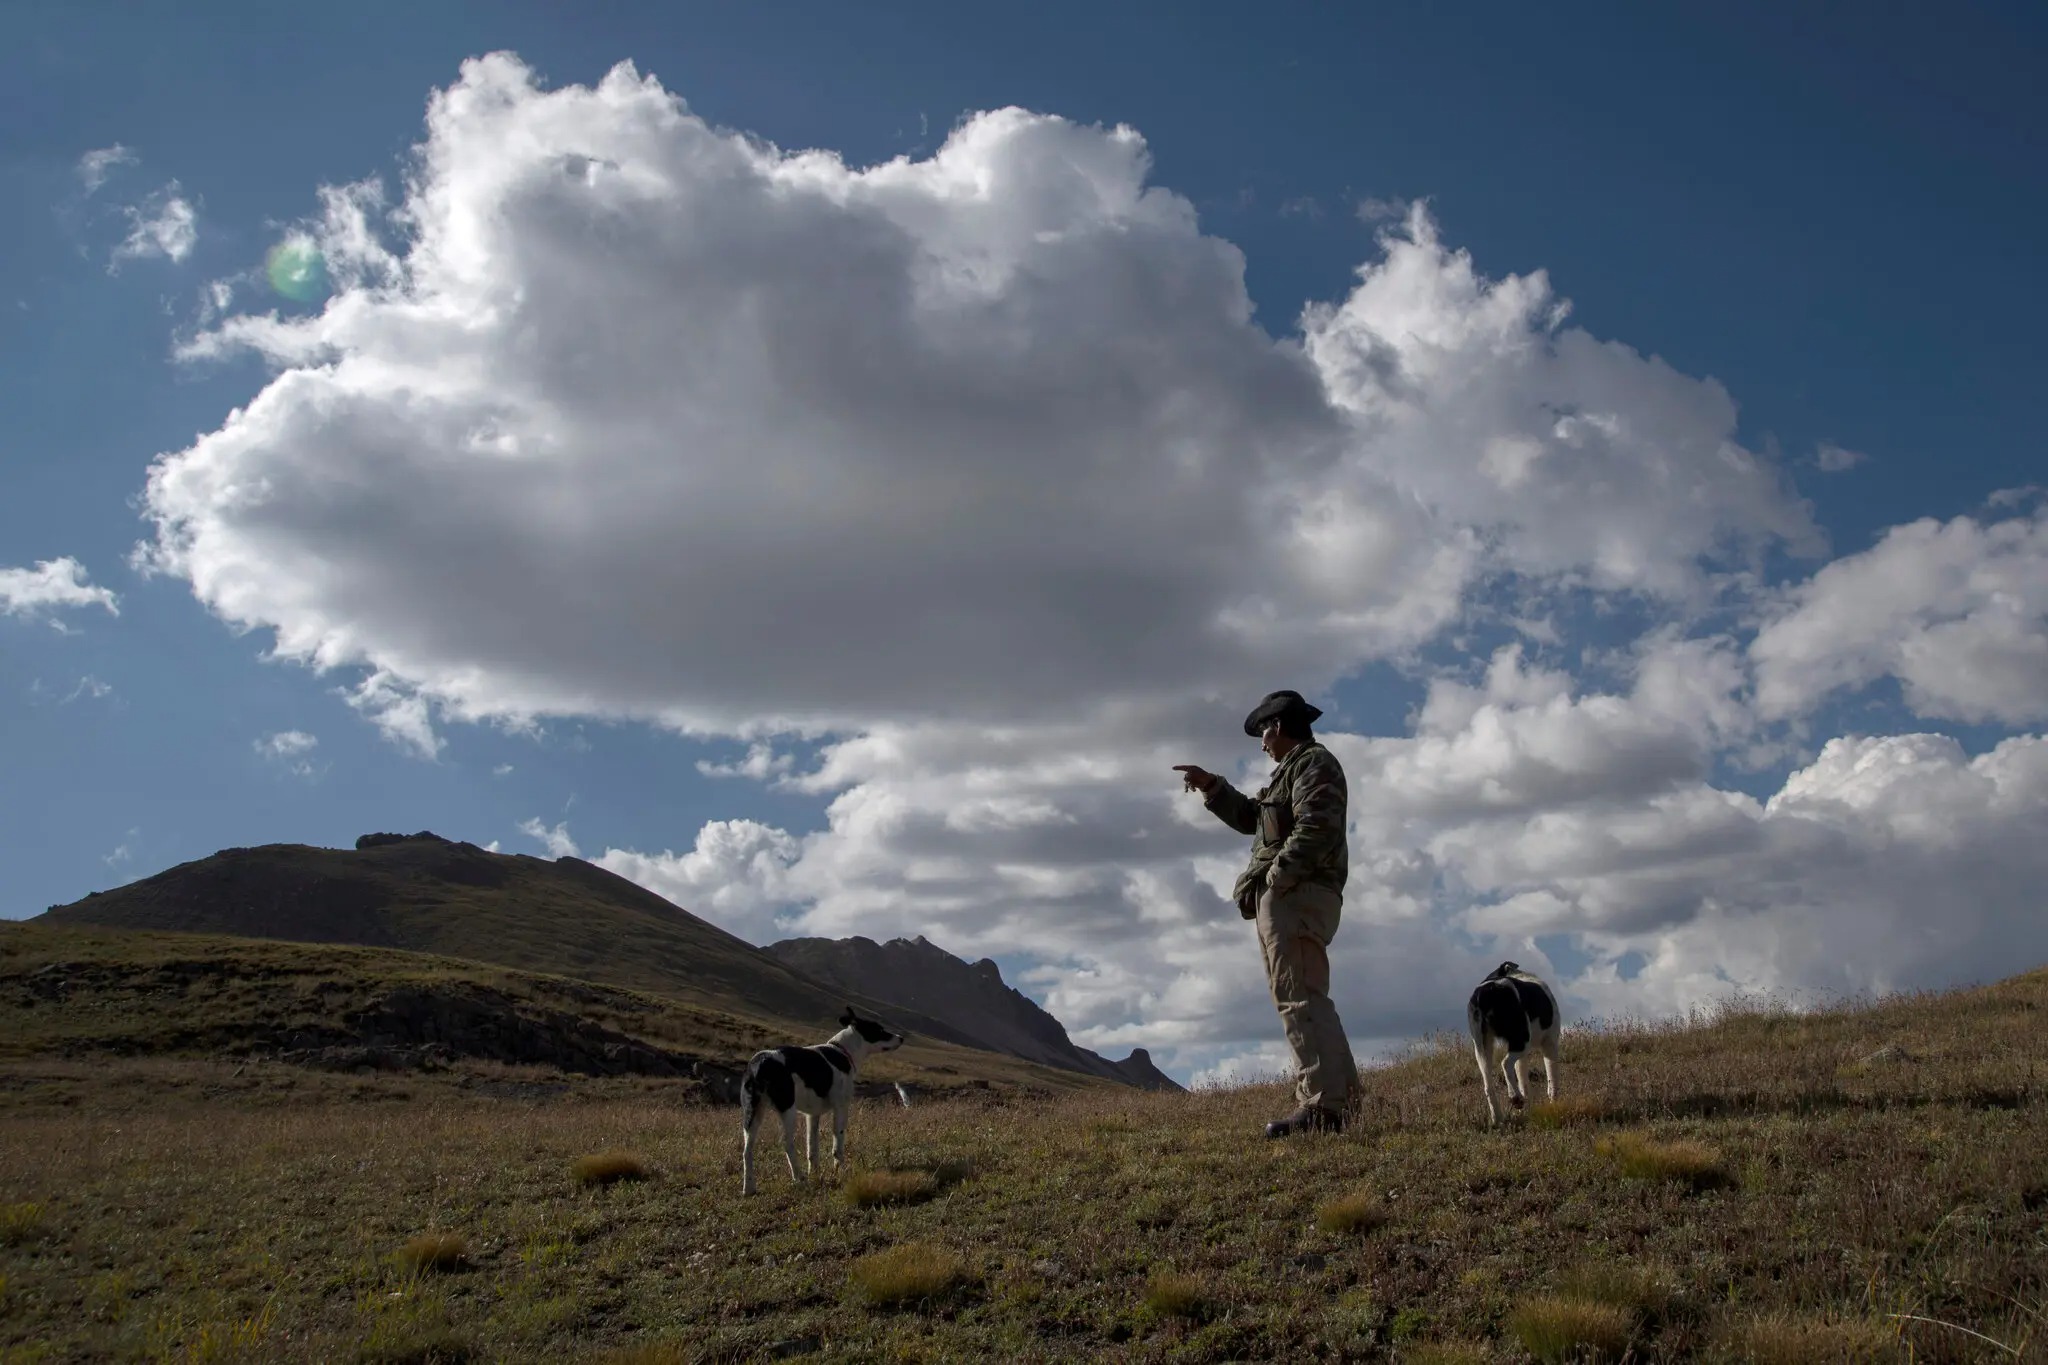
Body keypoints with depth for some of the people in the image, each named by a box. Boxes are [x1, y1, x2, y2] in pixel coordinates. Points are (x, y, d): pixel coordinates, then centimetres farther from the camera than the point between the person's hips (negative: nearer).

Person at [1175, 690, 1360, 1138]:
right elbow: (1250, 818, 32)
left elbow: (1314, 829, -19)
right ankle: (1342, 1093, 18)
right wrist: (1211, 786, 23)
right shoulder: (1292, 771, 26)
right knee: (1306, 998, 14)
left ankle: (1321, 1105, -19)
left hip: (1297, 895, -11)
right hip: (1290, 898, 11)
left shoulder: (1313, 763, -5)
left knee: (1299, 997, -15)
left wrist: (1274, 880, -20)